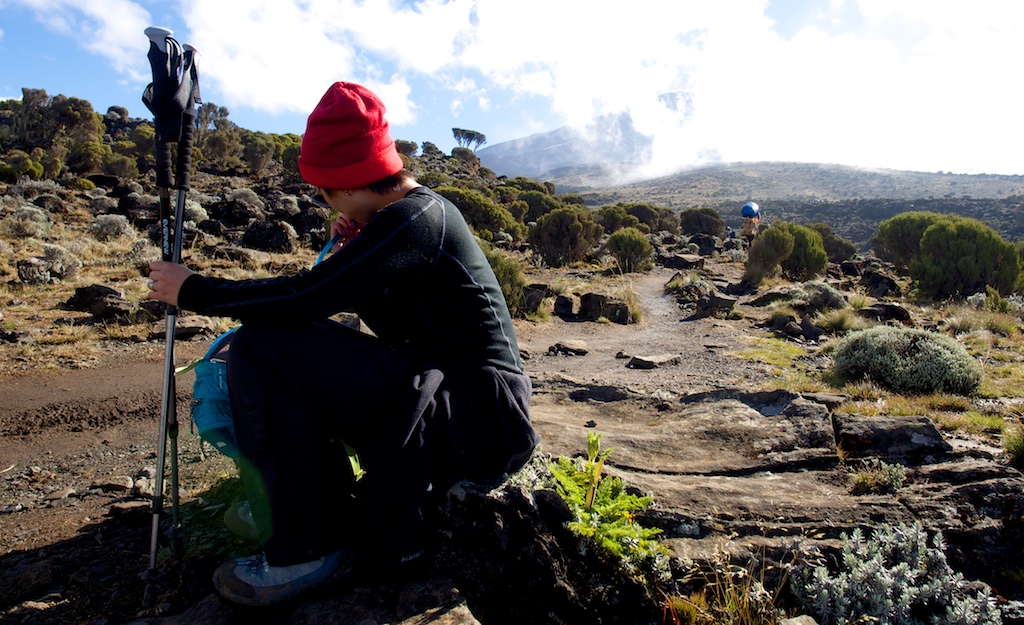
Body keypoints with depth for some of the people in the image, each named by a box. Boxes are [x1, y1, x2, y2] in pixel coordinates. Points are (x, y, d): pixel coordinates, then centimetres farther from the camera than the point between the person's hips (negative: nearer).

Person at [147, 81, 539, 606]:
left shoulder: (414, 220, -15)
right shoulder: (425, 211, 16)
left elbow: (306, 298, -21)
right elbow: (393, 324, 23)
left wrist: (193, 292, -8)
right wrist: (353, 246, 10)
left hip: (482, 420, -11)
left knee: (260, 350, -17)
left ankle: (311, 548, -3)